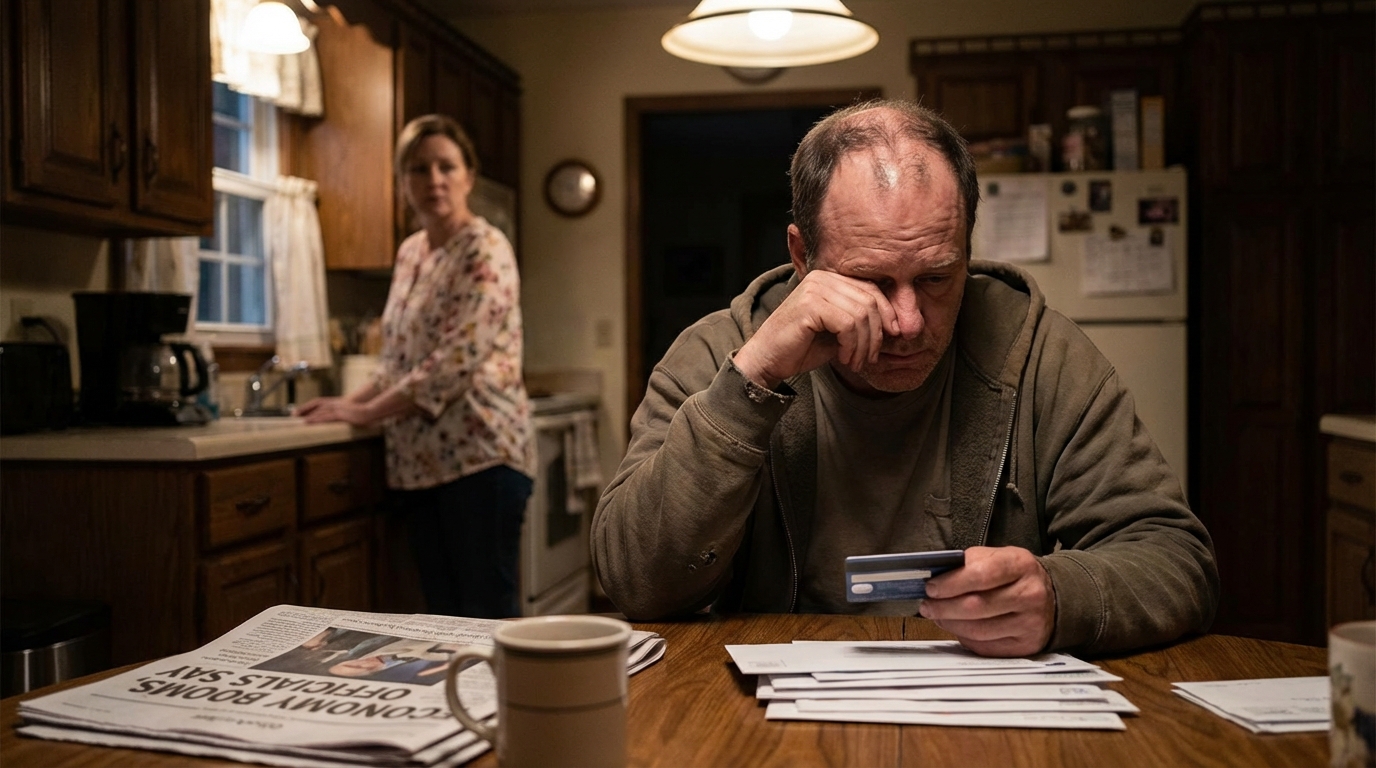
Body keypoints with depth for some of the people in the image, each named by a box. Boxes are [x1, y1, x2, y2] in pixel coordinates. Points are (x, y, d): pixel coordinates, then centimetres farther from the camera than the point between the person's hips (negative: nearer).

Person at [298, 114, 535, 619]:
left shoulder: (485, 250, -8)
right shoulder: (410, 252, 15)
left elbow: (456, 360, -17)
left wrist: (367, 412, -13)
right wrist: (352, 401, 8)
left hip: (481, 453, -7)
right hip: (420, 460, 8)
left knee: (489, 613, -5)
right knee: (442, 612, 9)